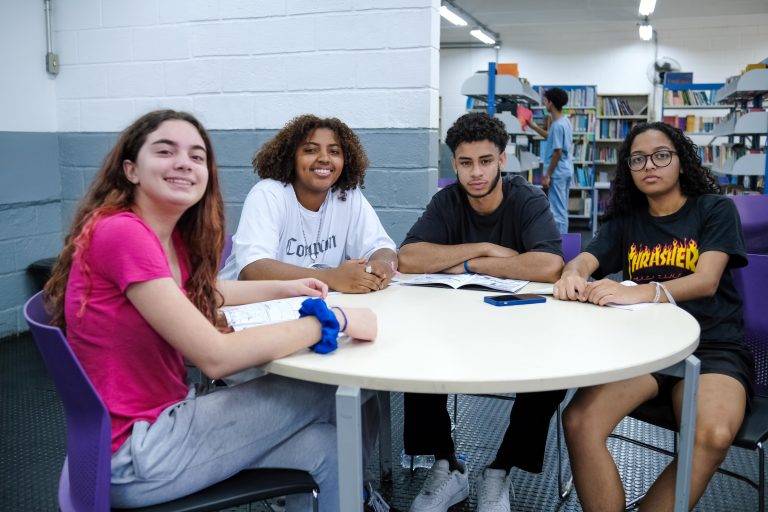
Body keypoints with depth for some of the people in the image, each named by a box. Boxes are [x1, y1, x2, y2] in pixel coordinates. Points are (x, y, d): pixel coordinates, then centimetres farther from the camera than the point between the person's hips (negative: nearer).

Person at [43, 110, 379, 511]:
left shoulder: (172, 236, 5)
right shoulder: (120, 232, -23)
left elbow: (200, 292, 28)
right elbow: (216, 356, -28)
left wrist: (284, 288, 15)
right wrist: (331, 320, -20)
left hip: (164, 415, 8)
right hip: (136, 450, -8)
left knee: (326, 447, 3)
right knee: (326, 394, -3)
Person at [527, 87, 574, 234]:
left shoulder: (557, 125, -19)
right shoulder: (565, 121, 10)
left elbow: (557, 153, -21)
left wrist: (547, 175, -16)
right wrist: (533, 126, 30)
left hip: (558, 173, -10)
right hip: (566, 171, 10)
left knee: (557, 211, -4)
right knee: (562, 210, 15)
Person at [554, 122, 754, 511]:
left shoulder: (715, 209, 4)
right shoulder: (625, 219, 16)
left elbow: (707, 281, -11)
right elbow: (583, 261, 2)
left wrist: (640, 292, -31)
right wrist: (573, 276, -25)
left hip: (713, 347, -2)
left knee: (713, 435, -35)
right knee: (578, 421, -27)